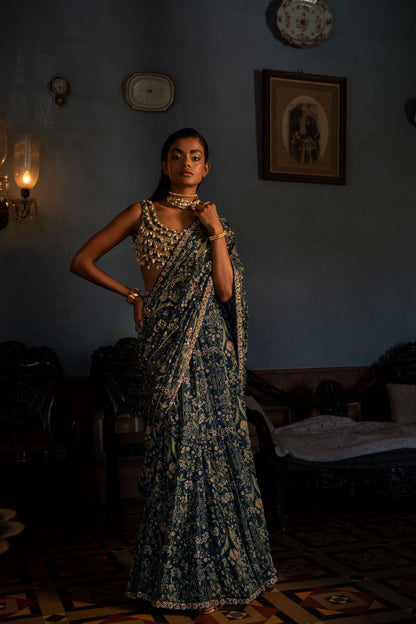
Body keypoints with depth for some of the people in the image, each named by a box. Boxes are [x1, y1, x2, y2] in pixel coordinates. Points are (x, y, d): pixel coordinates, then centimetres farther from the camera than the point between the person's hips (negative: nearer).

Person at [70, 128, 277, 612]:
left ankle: (211, 574, 19)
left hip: (210, 345, 3)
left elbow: (225, 290, 0)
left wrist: (215, 230, -5)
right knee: (180, 445, -3)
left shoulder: (213, 219, 12)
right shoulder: (142, 214, 6)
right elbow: (81, 261, 6)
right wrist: (131, 294, 2)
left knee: (215, 442, 3)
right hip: (167, 344, -3)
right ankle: (188, 577, 12)